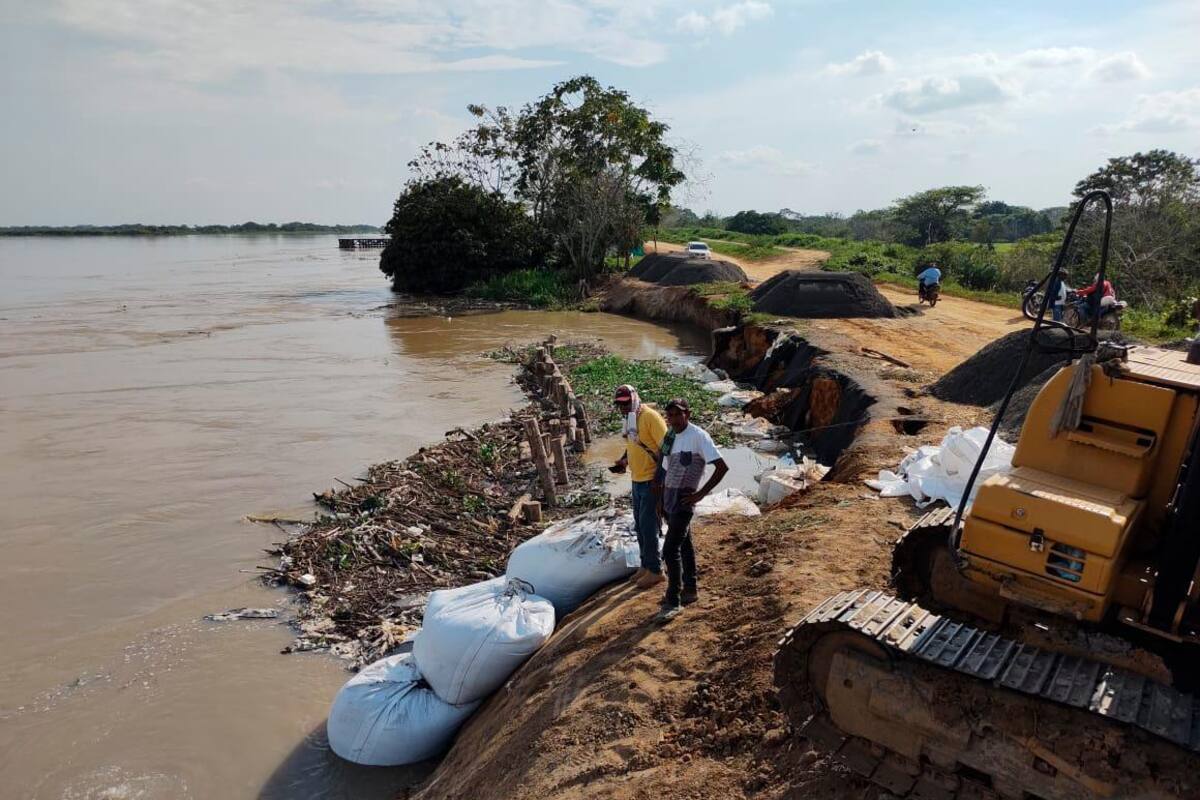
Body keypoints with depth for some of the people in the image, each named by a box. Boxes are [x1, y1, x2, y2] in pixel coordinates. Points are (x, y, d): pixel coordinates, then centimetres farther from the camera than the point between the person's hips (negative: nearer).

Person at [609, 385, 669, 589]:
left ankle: (655, 570, 8)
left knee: (649, 526, -4)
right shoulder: (629, 419, 9)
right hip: (637, 480, 9)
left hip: (652, 481, -9)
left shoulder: (650, 417, -17)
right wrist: (624, 461, 3)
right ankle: (646, 565, 29)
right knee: (640, 525, 16)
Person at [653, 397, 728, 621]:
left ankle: (673, 601, -1)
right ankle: (689, 590, 31)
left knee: (670, 550, -11)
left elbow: (722, 467, -18)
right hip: (668, 498, 8)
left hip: (683, 500, -8)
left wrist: (701, 493, -17)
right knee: (684, 545, 19)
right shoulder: (670, 438, 8)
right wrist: (659, 501, 10)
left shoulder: (698, 436, -15)